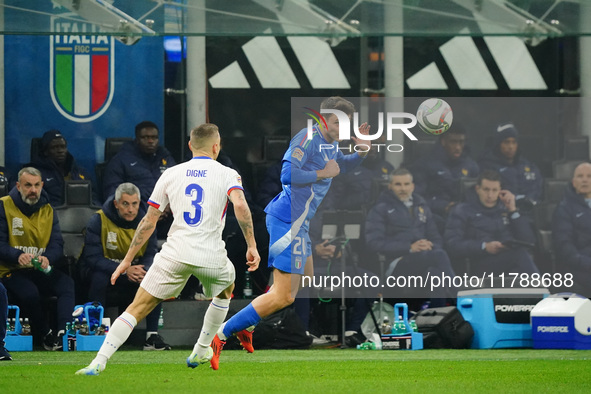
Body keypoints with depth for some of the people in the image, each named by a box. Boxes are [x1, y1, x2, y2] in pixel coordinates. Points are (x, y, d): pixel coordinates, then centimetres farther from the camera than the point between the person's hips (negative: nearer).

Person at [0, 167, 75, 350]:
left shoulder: (47, 210, 12)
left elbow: (57, 245, 2)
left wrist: (48, 258, -23)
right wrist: (18, 256, -31)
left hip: (40, 270, 4)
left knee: (66, 283, -26)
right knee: (30, 293, -35)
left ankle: (64, 331, -39)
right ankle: (45, 335, -16)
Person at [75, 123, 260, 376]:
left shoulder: (171, 174, 12)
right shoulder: (227, 175, 6)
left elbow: (148, 222, 11)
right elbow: (240, 206, -14)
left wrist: (127, 259, 16)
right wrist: (252, 246, -8)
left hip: (175, 254, 1)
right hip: (212, 257, 0)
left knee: (137, 309, 2)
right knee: (225, 290, 34)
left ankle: (99, 362, -12)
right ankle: (200, 352, 38)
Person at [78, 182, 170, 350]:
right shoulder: (99, 221, -19)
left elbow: (151, 254, -8)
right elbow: (92, 258, -26)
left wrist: (144, 270, -34)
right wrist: (125, 270, -38)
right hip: (100, 268, -4)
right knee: (100, 277, -38)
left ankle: (152, 336, -19)